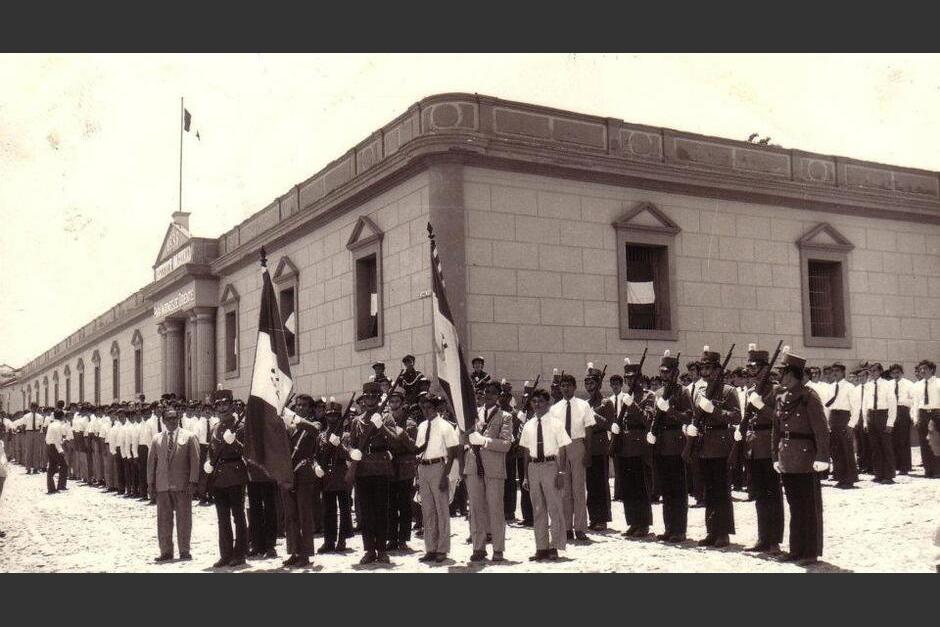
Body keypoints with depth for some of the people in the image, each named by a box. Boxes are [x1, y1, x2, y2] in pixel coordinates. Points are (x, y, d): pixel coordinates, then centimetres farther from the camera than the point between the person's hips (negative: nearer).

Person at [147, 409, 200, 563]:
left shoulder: (189, 437, 2)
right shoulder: (157, 439, 12)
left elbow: (195, 461, -2)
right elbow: (151, 462, 13)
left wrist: (192, 482, -9)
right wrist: (151, 482, 5)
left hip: (182, 485, -3)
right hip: (162, 485, 3)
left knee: (183, 518, 2)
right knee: (163, 519, 5)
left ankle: (184, 551, 10)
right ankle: (166, 552, 12)